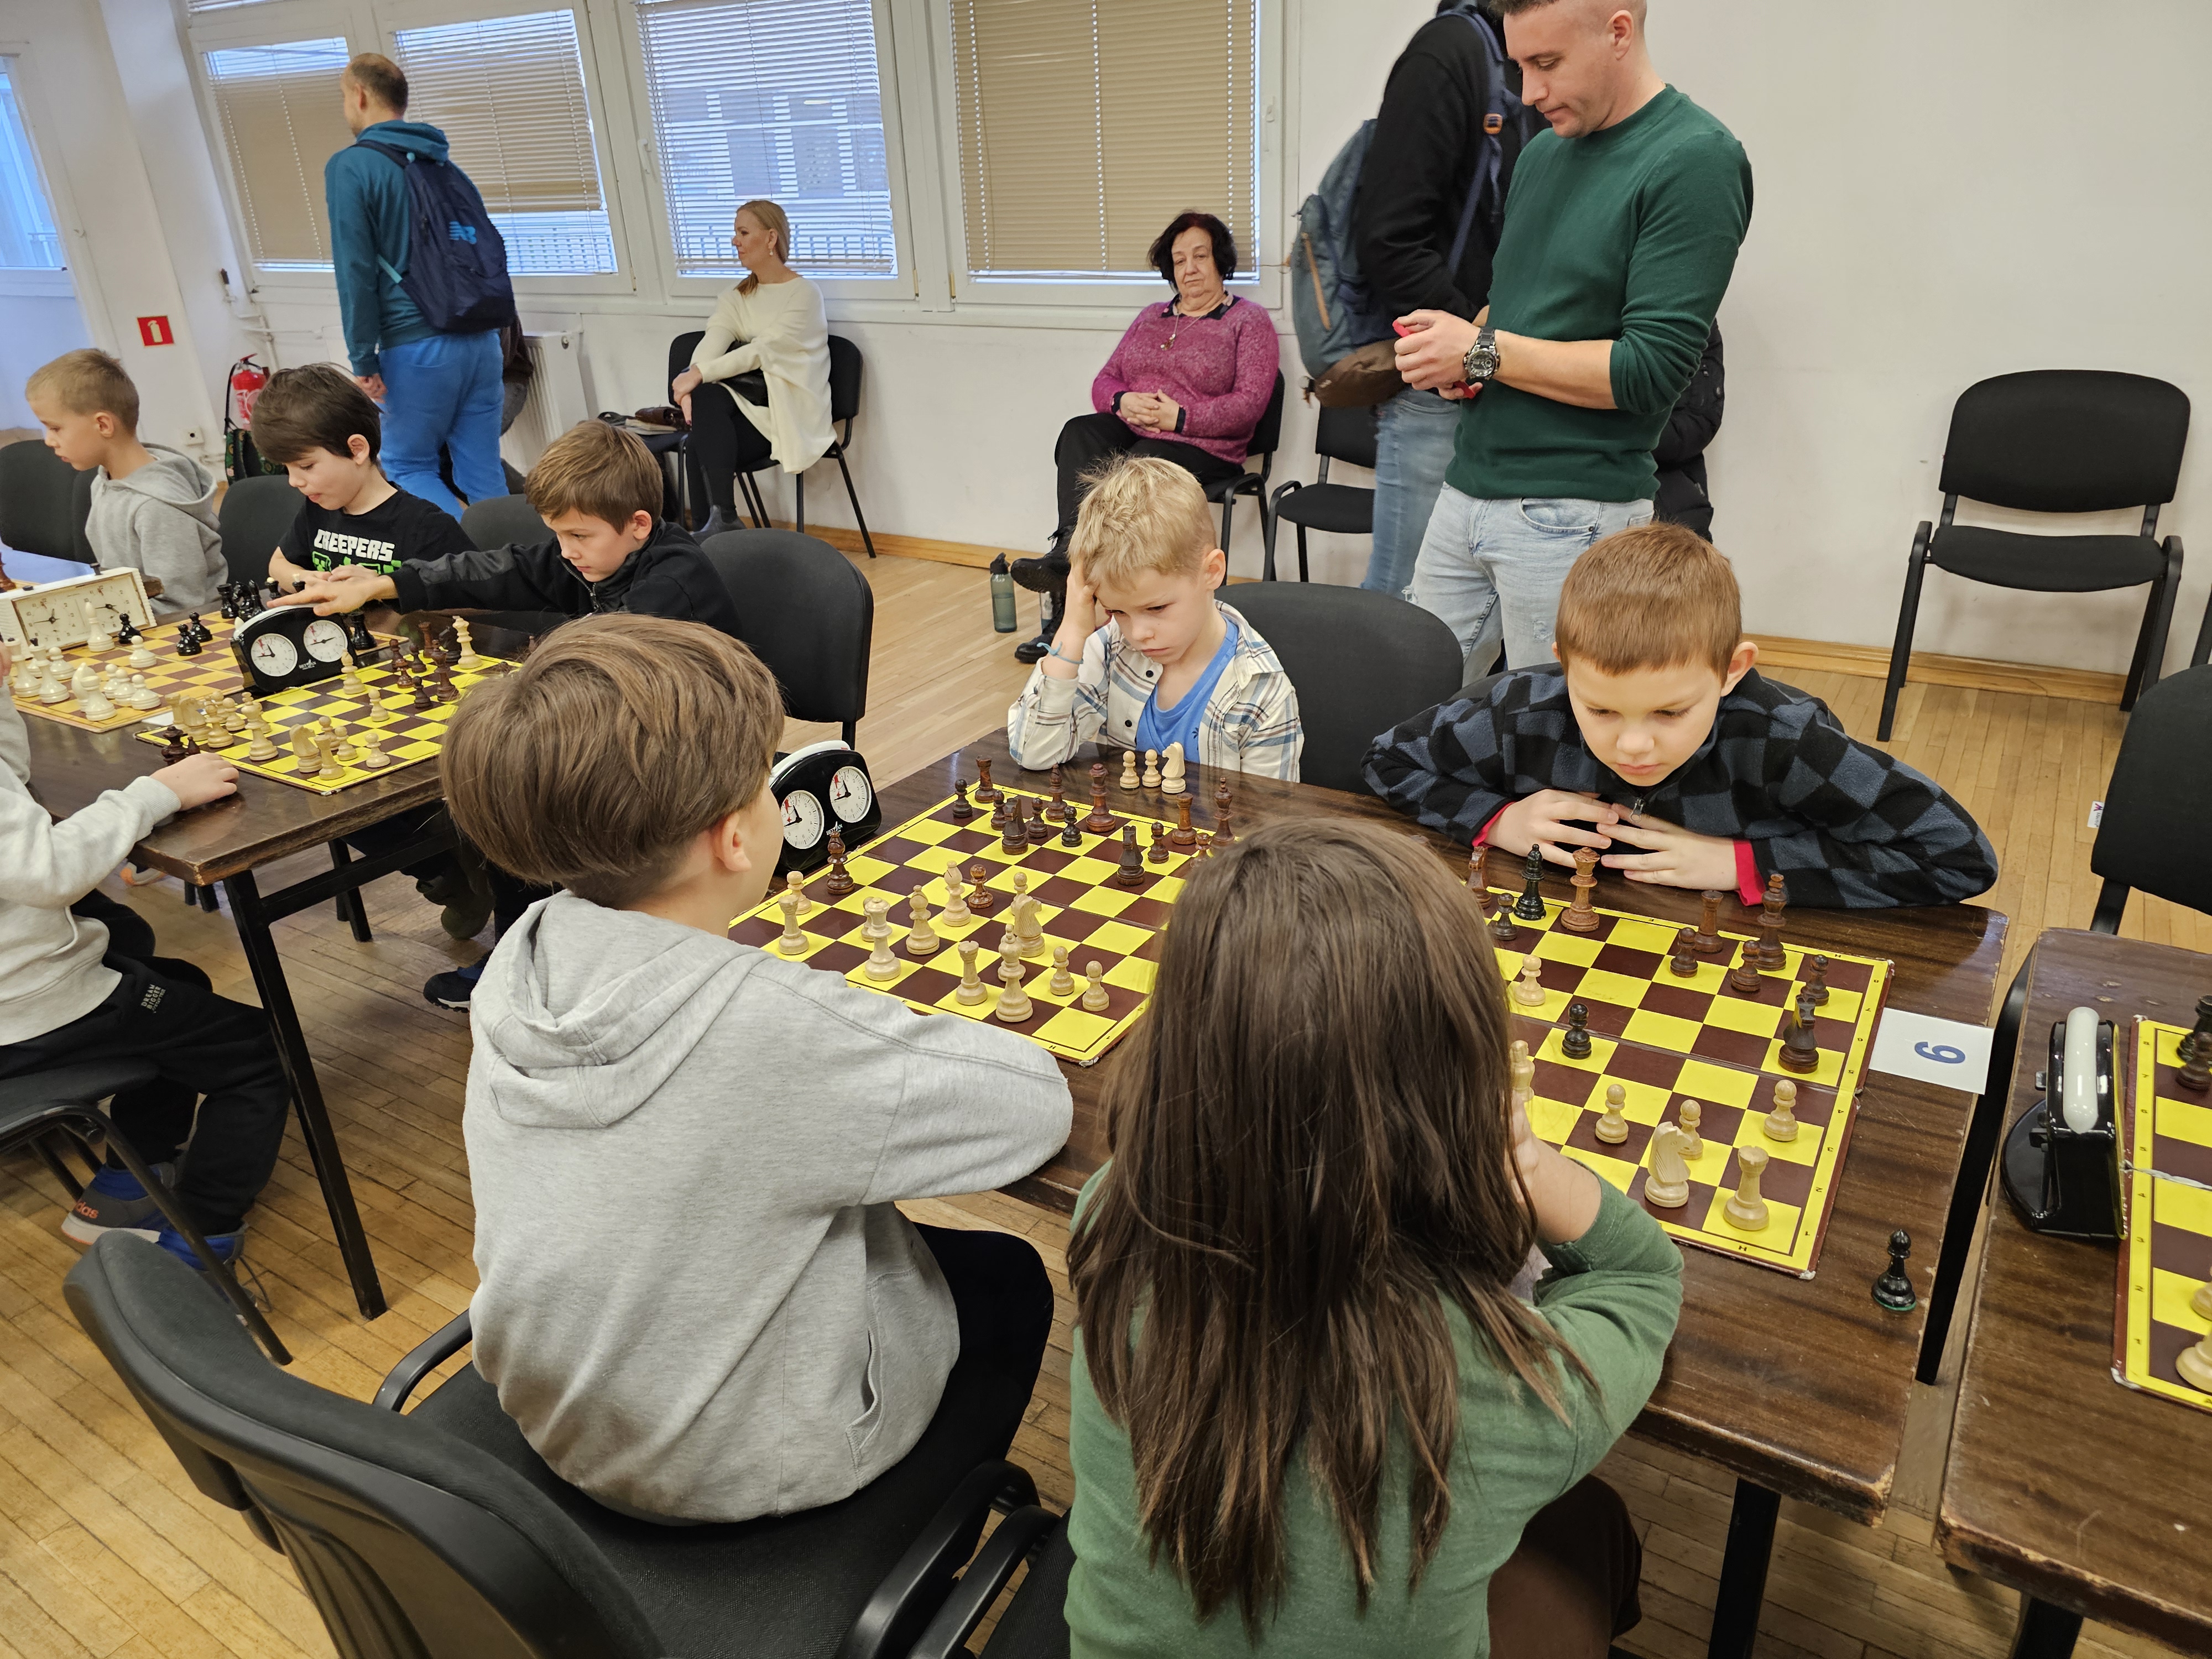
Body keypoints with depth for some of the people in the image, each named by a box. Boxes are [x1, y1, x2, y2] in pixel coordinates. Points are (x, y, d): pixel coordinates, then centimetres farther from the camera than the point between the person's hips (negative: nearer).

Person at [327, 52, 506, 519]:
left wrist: (363, 360, -6)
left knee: (406, 465, 8)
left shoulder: (350, 167, -4)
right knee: (483, 471, 8)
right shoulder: (442, 160, 17)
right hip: (482, 337, 6)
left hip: (418, 346, -6)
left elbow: (355, 271, -10)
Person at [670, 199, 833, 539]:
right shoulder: (735, 298, 15)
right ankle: (722, 518, -28)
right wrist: (690, 386, -28)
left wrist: (699, 374, -27)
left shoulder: (804, 294, -5)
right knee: (706, 400, -27)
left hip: (791, 413, -6)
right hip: (747, 406, 6)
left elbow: (763, 352, -18)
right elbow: (712, 342, -6)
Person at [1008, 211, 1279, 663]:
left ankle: (1068, 562, -42)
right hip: (1129, 431, 5)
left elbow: (1249, 404, -7)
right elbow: (1105, 380, 20)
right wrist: (1122, 402, -6)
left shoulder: (1249, 321, 6)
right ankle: (1071, 553, -45)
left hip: (1201, 448, -5)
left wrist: (1179, 417, -17)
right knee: (1078, 434, -29)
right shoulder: (1151, 318, 24)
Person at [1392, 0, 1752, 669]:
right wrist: (1458, 349, 2)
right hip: (1467, 489, 7)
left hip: (1571, 513, -7)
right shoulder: (1543, 151, 14)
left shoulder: (1696, 162, -10)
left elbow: (1652, 369, -17)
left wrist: (1483, 353, -13)